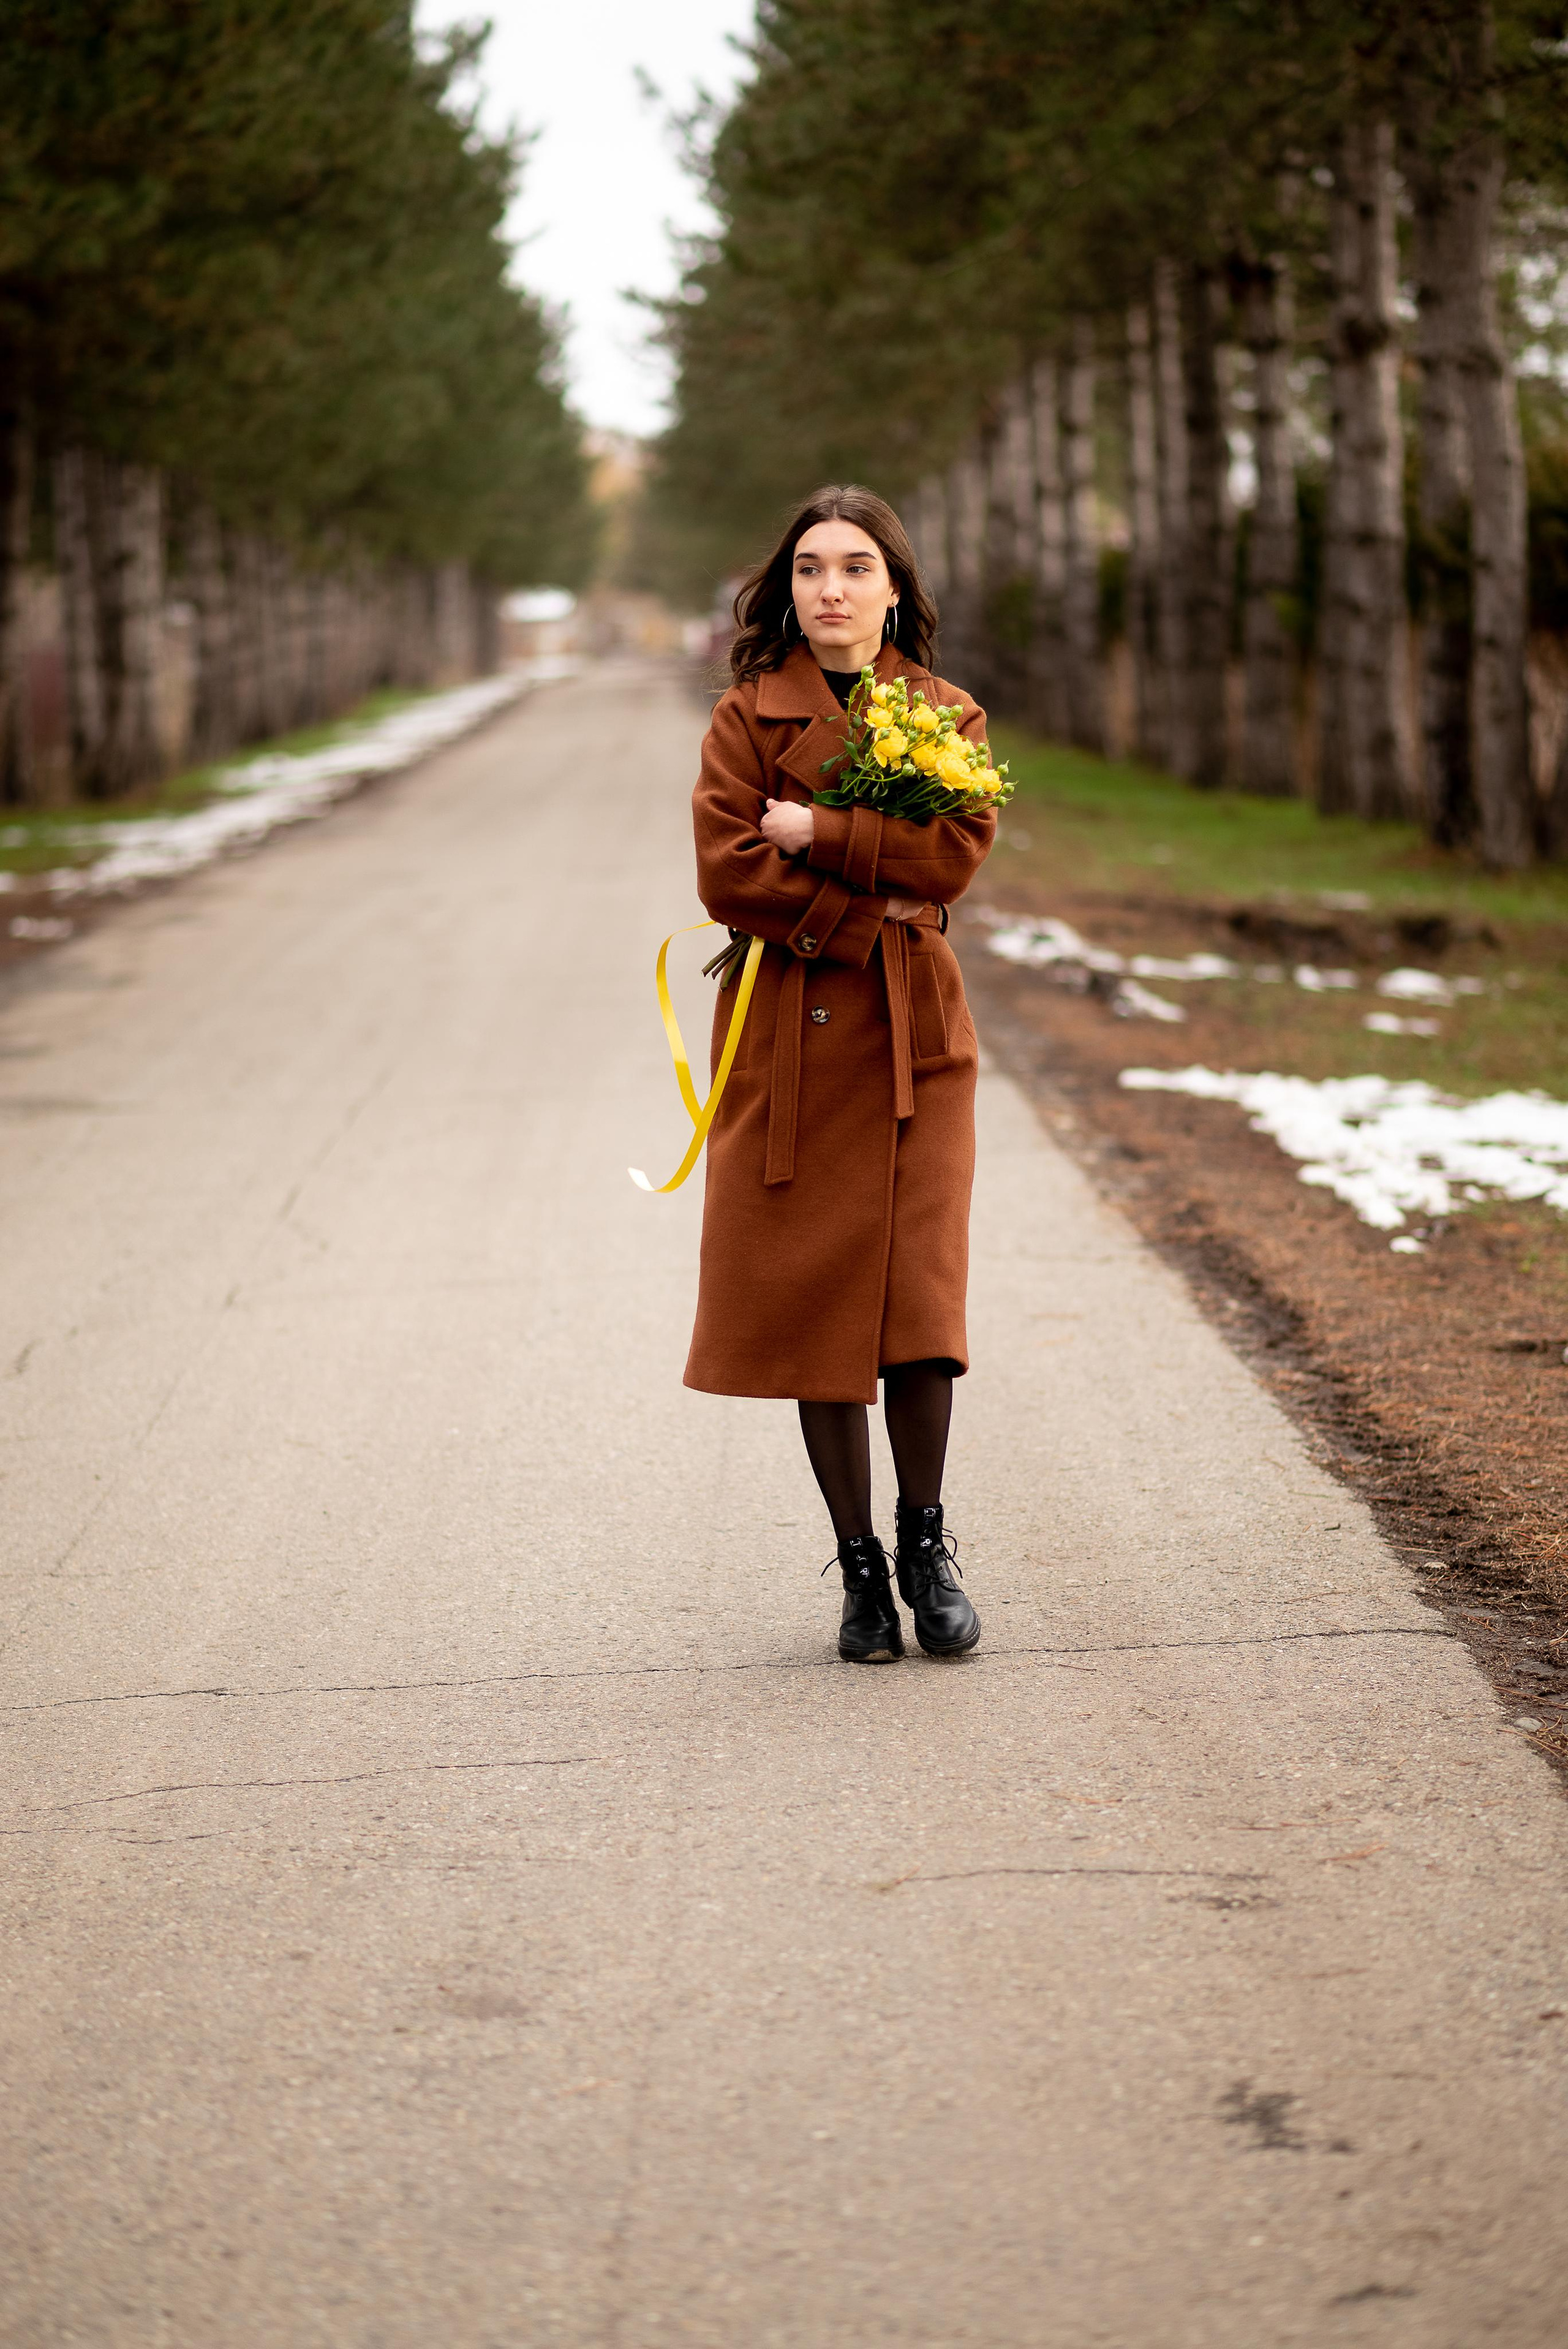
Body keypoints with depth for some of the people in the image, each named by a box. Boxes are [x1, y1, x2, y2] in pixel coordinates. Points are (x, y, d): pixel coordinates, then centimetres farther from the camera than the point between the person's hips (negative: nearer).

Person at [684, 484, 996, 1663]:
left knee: (920, 1288, -8)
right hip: (789, 1036, 0)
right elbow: (727, 872, -8)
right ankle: (860, 1566, 13)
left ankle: (925, 1542, 11)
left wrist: (812, 829, -12)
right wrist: (870, 913, -10)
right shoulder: (748, 717, 4)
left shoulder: (949, 715, 7)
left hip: (913, 1036, 0)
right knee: (813, 1295, 1)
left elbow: (955, 853, -9)